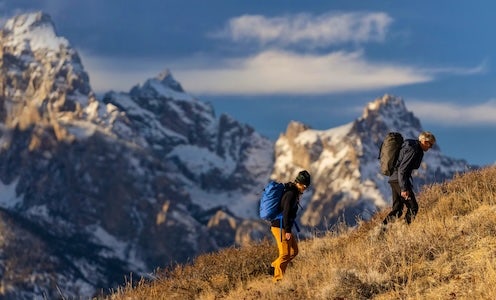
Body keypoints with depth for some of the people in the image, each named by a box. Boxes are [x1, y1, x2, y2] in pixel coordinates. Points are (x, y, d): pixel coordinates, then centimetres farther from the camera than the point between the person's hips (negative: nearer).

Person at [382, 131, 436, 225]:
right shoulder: (413, 150, -15)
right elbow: (402, 169, -21)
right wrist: (404, 188, -23)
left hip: (394, 179, 10)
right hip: (399, 180, -10)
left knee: (397, 209, 10)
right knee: (413, 207, -7)